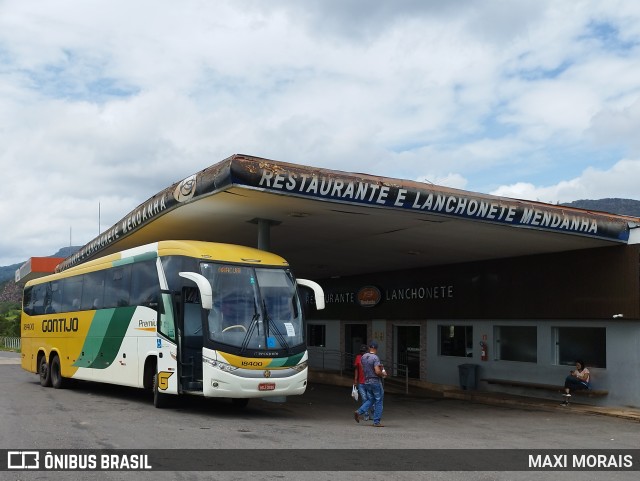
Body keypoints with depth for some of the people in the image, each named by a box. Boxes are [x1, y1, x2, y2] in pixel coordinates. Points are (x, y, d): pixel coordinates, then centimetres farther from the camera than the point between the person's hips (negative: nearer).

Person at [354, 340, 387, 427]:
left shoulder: (363, 357, 5)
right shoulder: (375, 358, -18)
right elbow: (377, 371, -25)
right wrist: (383, 374, -4)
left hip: (366, 381, 7)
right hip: (375, 381, -7)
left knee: (370, 400, 18)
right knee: (378, 401, 4)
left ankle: (359, 412, 0)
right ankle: (376, 422, 6)